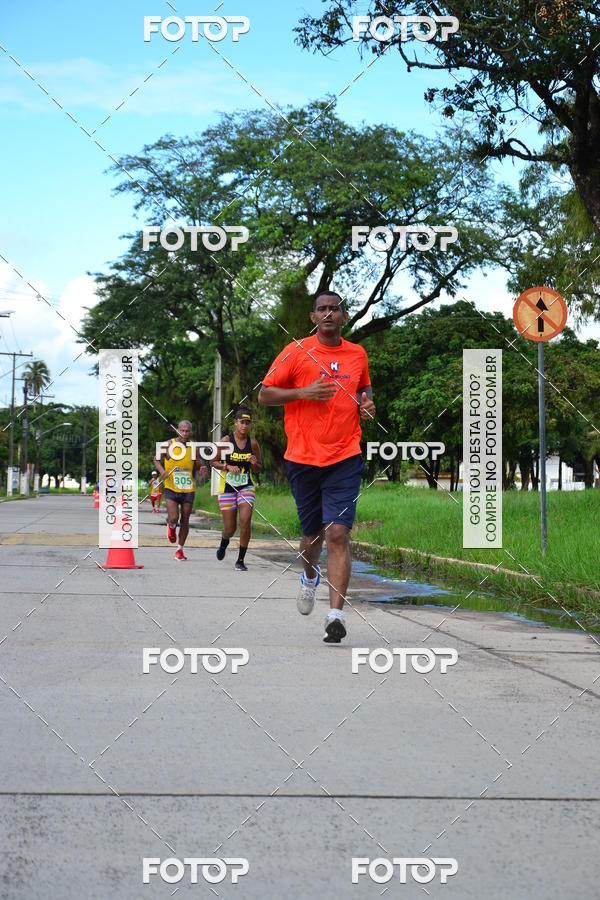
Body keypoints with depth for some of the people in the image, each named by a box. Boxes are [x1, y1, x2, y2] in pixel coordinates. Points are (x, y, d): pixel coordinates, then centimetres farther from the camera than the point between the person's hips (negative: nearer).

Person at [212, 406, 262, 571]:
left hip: (246, 487, 1)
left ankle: (241, 560, -4)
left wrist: (254, 463, -13)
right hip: (227, 487, -1)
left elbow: (258, 468, 10)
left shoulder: (253, 443, -1)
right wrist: (228, 467, -18)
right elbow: (214, 462, -1)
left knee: (245, 521, -17)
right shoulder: (226, 440, -7)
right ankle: (224, 543, 42)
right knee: (230, 528, 3)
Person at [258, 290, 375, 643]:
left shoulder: (358, 355, 9)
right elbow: (265, 395, 1)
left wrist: (367, 404, 7)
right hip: (303, 458, 0)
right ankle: (310, 575, 46)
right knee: (313, 534, 10)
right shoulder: (297, 352, 0)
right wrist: (304, 392, -14)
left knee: (338, 533, -13)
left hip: (345, 458, 0)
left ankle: (336, 614, -16)